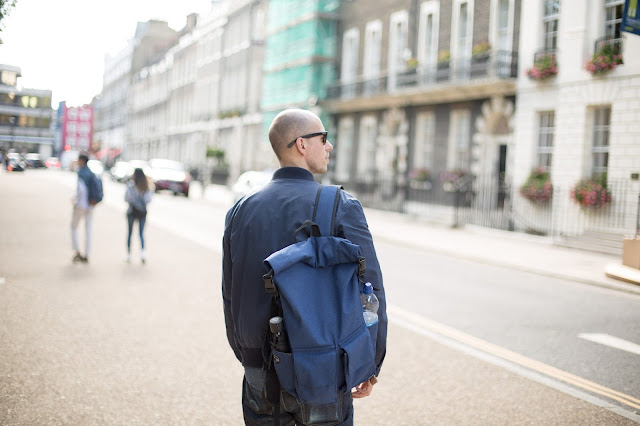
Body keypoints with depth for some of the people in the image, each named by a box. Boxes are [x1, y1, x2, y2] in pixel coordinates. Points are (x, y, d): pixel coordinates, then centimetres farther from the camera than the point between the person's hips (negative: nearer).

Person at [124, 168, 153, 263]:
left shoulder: (131, 185, -12)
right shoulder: (147, 186, -4)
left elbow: (127, 198, -13)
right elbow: (147, 199, -6)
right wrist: (151, 190, 5)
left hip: (132, 211, -2)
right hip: (142, 211, 2)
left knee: (130, 232, 11)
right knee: (141, 233, 11)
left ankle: (128, 254, 13)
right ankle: (142, 251, -10)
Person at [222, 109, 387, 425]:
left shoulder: (241, 210, 2)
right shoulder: (342, 206, -11)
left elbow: (231, 297, 8)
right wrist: (372, 366, 0)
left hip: (260, 374, 4)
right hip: (321, 375, -4)